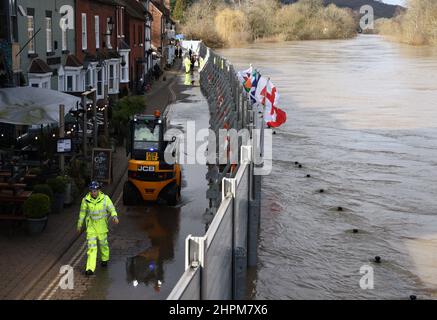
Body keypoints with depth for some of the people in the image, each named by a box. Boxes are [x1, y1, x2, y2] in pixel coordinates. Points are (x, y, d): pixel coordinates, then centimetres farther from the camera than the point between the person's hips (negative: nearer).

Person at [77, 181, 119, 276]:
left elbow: (111, 208, -12)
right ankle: (90, 268, -11)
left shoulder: (105, 198, -10)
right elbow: (82, 213, 5)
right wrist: (79, 225, 12)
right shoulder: (86, 200, -7)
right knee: (91, 246, -7)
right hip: (91, 225, 0)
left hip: (102, 225, 0)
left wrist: (114, 216, -34)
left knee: (103, 243, 16)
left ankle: (105, 259, 45)